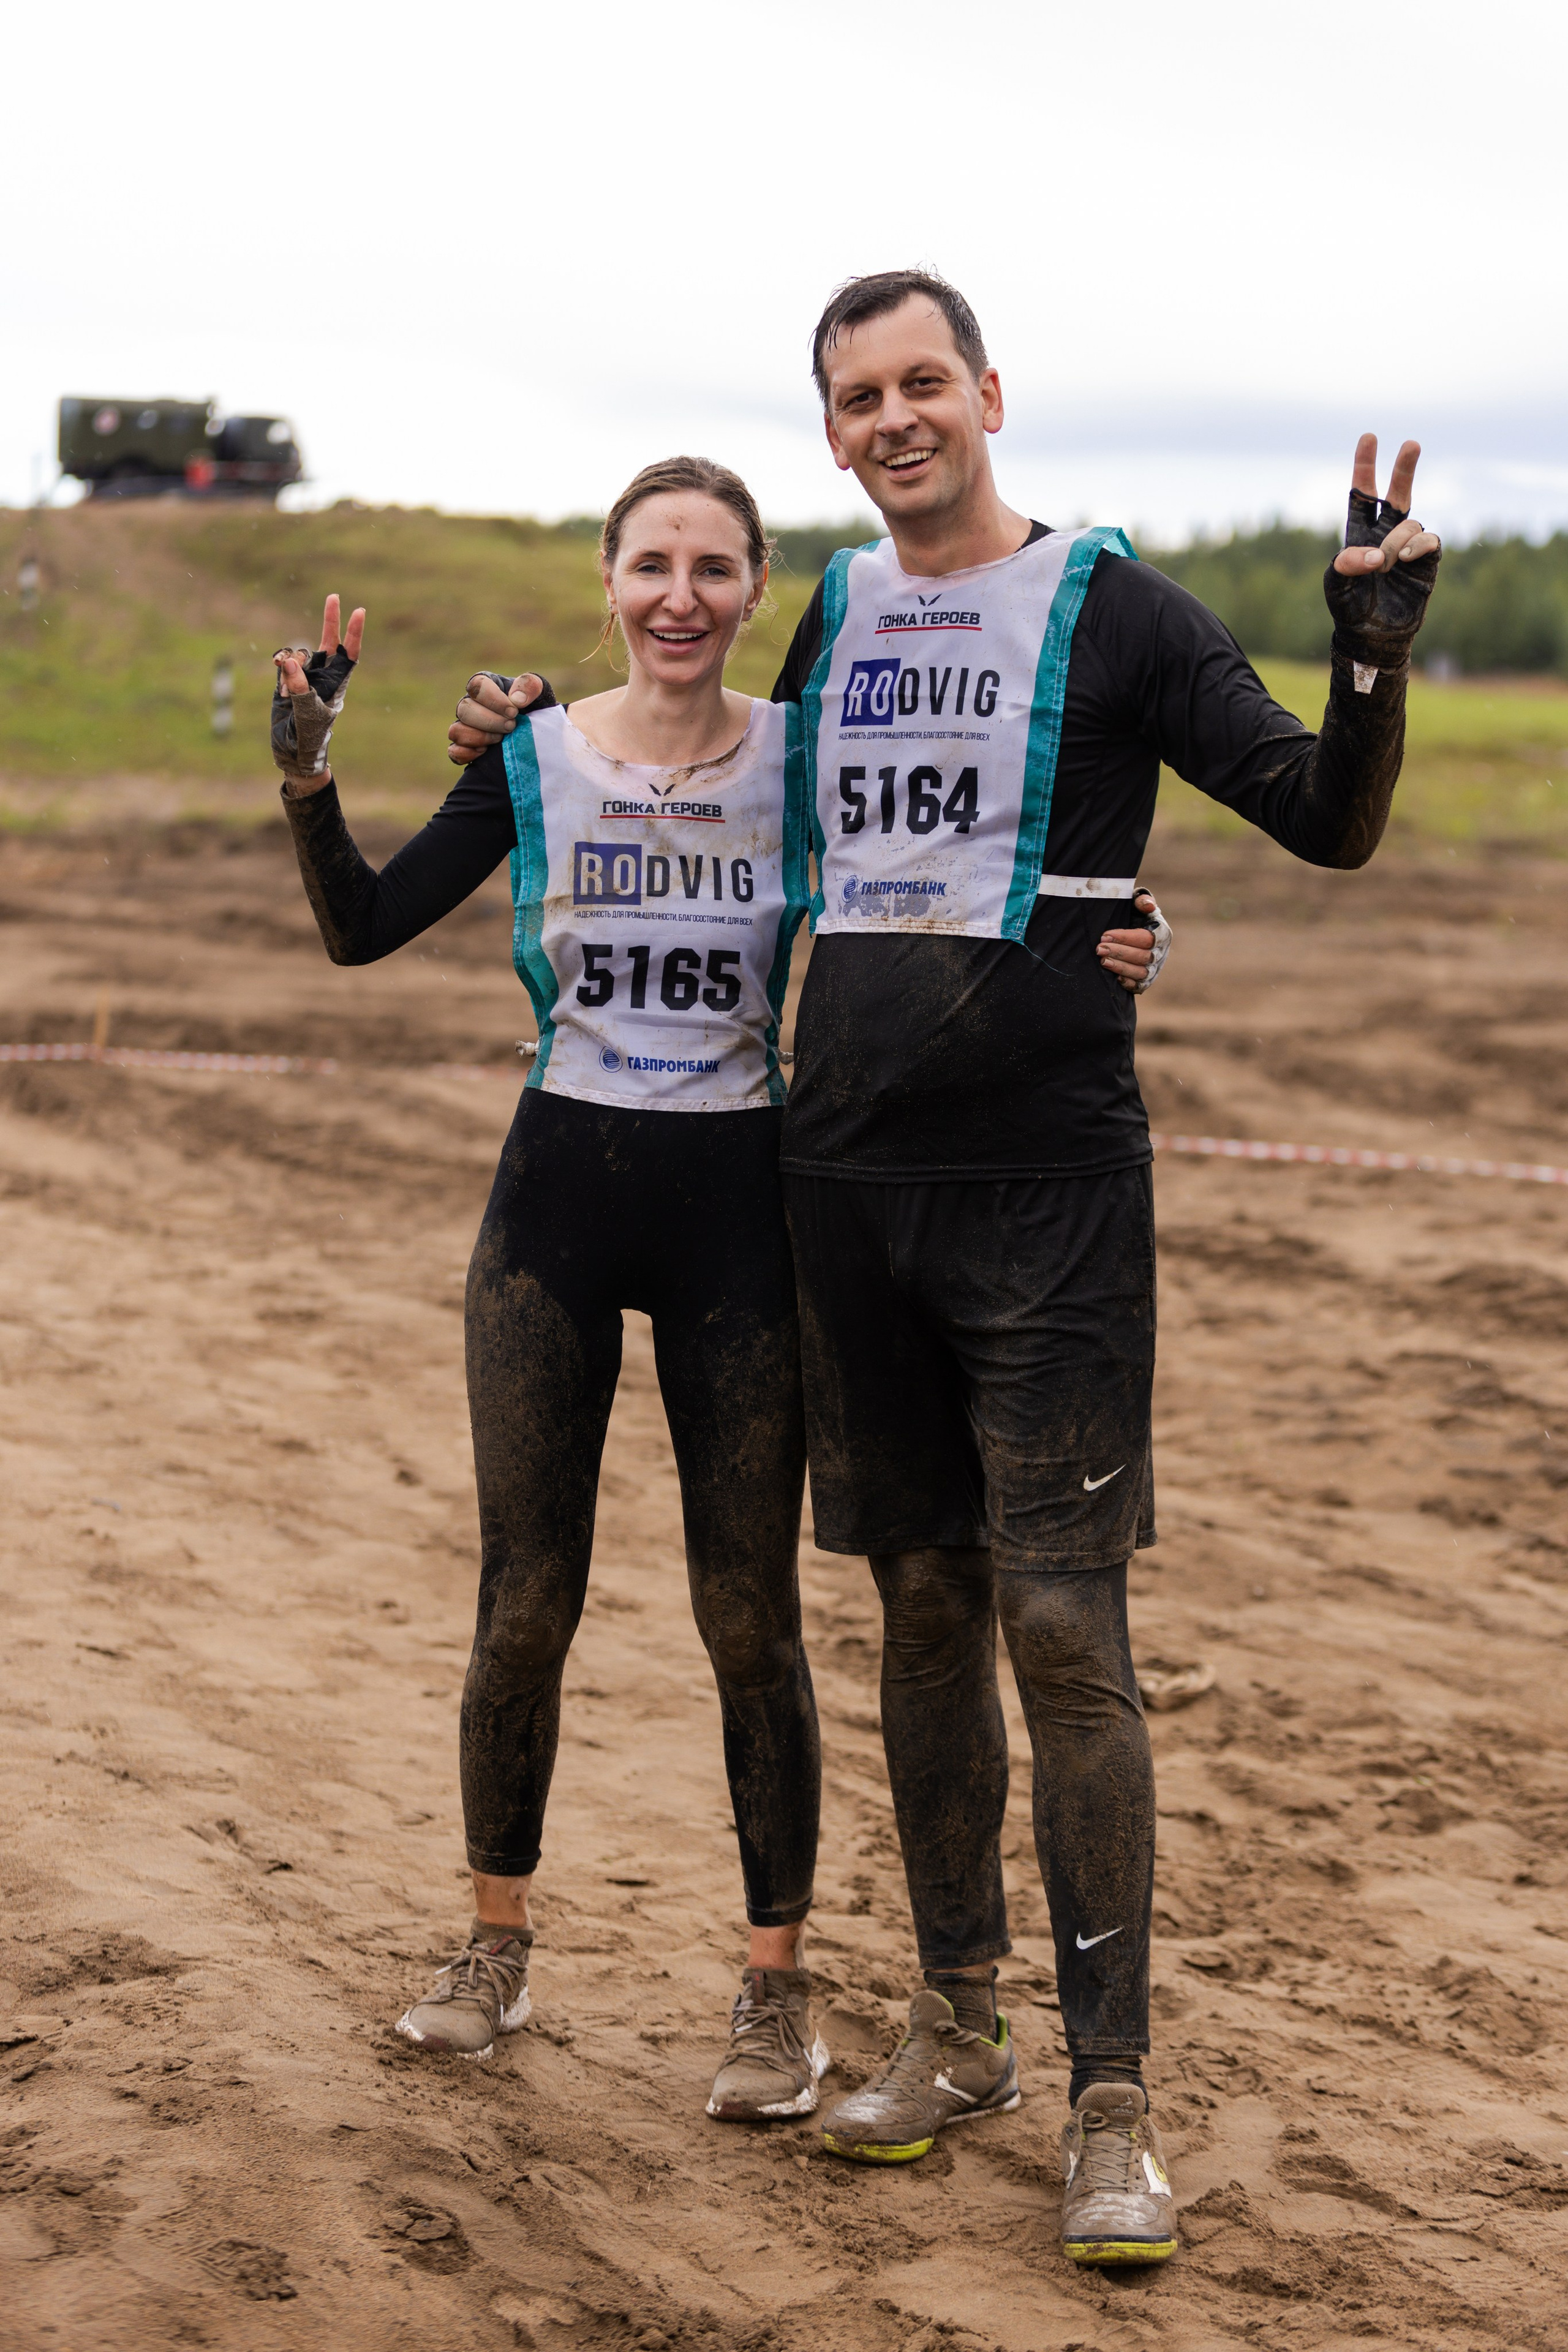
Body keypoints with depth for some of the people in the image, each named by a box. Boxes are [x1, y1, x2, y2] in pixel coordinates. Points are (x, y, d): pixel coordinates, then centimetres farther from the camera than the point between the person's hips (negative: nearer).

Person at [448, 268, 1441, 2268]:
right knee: (924, 1607, 11)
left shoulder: (1111, 609, -3)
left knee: (1065, 1631, -7)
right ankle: (956, 2026, 23)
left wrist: (1374, 656, -25)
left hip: (1047, 1196, -5)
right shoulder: (834, 620, 13)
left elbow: (1327, 821, -7)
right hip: (846, 1183, 5)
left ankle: (1109, 2101, 0)